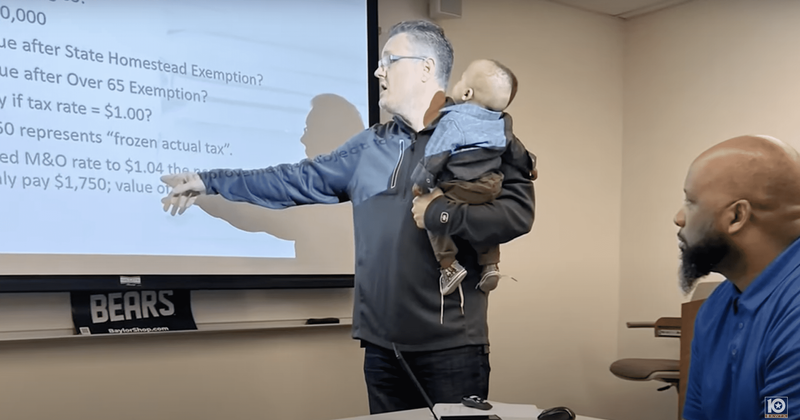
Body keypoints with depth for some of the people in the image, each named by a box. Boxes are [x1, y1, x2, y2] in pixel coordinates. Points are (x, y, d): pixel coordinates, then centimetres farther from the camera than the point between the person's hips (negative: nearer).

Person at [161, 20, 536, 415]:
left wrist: (440, 213, -21)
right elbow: (298, 180, 15)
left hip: (451, 347, -5)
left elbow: (517, 211, -16)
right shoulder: (370, 145, 12)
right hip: (383, 344, 5)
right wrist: (210, 181, 16)